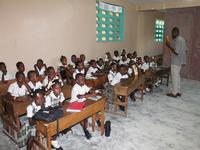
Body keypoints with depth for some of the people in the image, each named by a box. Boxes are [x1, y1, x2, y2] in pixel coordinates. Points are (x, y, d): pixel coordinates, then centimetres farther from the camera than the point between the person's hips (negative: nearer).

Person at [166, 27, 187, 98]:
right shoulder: (182, 39, 13)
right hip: (180, 61, 10)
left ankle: (174, 93, 4)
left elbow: (176, 52, -25)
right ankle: (178, 91, 23)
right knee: (177, 76, 16)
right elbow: (185, 49, 18)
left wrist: (169, 46, -19)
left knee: (175, 76, -3)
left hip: (175, 61, -10)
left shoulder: (178, 40, -20)